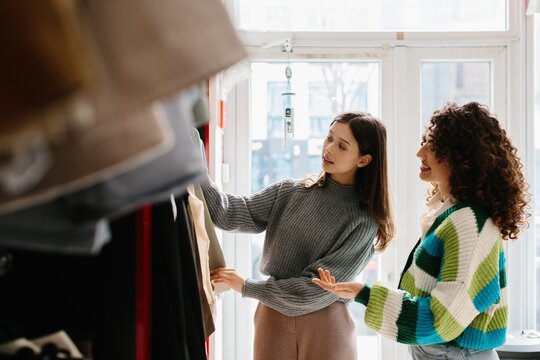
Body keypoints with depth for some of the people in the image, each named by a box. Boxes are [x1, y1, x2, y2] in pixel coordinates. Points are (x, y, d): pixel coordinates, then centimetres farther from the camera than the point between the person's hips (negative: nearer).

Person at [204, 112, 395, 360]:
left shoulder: (363, 222, -11)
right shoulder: (290, 192, 2)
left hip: (325, 327, -3)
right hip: (273, 318, 3)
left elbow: (318, 288, -14)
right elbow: (235, 213, -7)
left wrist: (246, 287, -12)